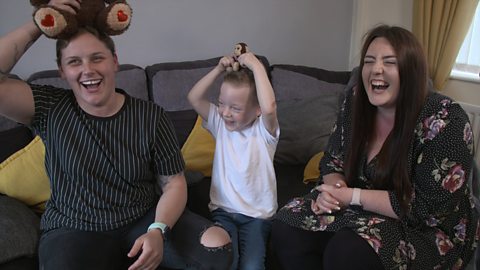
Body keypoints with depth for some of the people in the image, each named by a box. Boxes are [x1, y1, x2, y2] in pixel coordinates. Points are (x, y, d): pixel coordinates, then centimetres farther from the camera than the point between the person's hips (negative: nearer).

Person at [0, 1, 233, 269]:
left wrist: (157, 231, -21)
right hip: (74, 231, -1)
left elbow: (174, 183, -3)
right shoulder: (51, 109, -4)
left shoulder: (151, 116, -6)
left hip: (145, 220, 2)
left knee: (218, 246, -17)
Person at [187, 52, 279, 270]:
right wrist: (219, 69, -13)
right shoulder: (220, 123, 4)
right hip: (222, 210, 2)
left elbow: (269, 108, -32)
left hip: (257, 214, -2)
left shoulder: (263, 130, -9)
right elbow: (194, 98, -7)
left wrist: (256, 66, -25)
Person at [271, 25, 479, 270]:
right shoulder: (356, 100, -4)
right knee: (287, 227, -13)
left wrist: (353, 195, -24)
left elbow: (430, 207, -23)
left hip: (428, 230, -5)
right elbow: (333, 160, 6)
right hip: (363, 211, 6)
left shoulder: (444, 121, -21)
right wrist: (334, 188, -17)